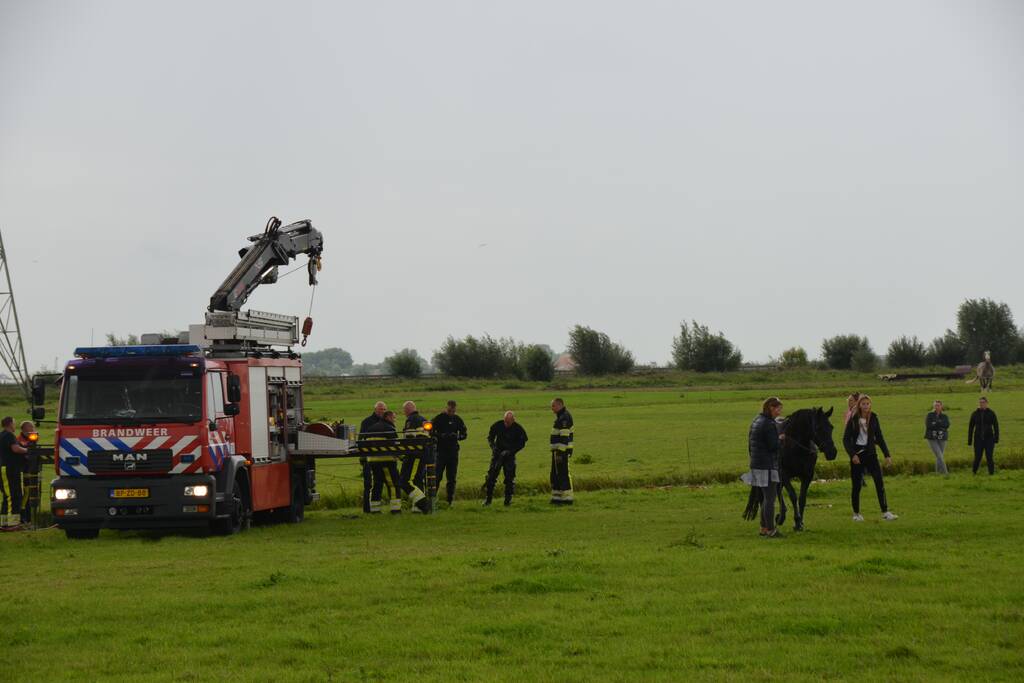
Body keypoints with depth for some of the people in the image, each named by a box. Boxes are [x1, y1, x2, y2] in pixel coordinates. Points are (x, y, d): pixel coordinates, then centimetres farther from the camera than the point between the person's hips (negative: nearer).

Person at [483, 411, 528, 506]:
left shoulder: (518, 428, -13)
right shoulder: (497, 425, -10)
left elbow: (522, 443, -4)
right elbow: (490, 437, 5)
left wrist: (511, 451, -16)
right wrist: (493, 447, -13)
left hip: (510, 455, -1)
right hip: (498, 453, 1)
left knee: (510, 477, -4)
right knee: (491, 475, -4)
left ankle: (508, 499, 7)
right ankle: (488, 498, 4)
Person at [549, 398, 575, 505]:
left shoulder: (564, 417, -16)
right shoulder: (560, 416, 17)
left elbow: (564, 437, -22)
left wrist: (560, 452, -24)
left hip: (561, 451, -11)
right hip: (557, 451, 11)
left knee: (563, 474, -8)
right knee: (555, 475, 14)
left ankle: (567, 498, -6)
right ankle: (557, 497, 17)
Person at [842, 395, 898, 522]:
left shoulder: (874, 419, 4)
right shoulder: (853, 420, -4)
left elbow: (879, 438, 9)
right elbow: (846, 439, -4)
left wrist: (887, 455, 4)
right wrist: (852, 454, -16)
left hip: (870, 453, 2)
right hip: (857, 454, -2)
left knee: (879, 481, -11)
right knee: (857, 485, 2)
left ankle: (885, 512, -12)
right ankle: (856, 513, 16)